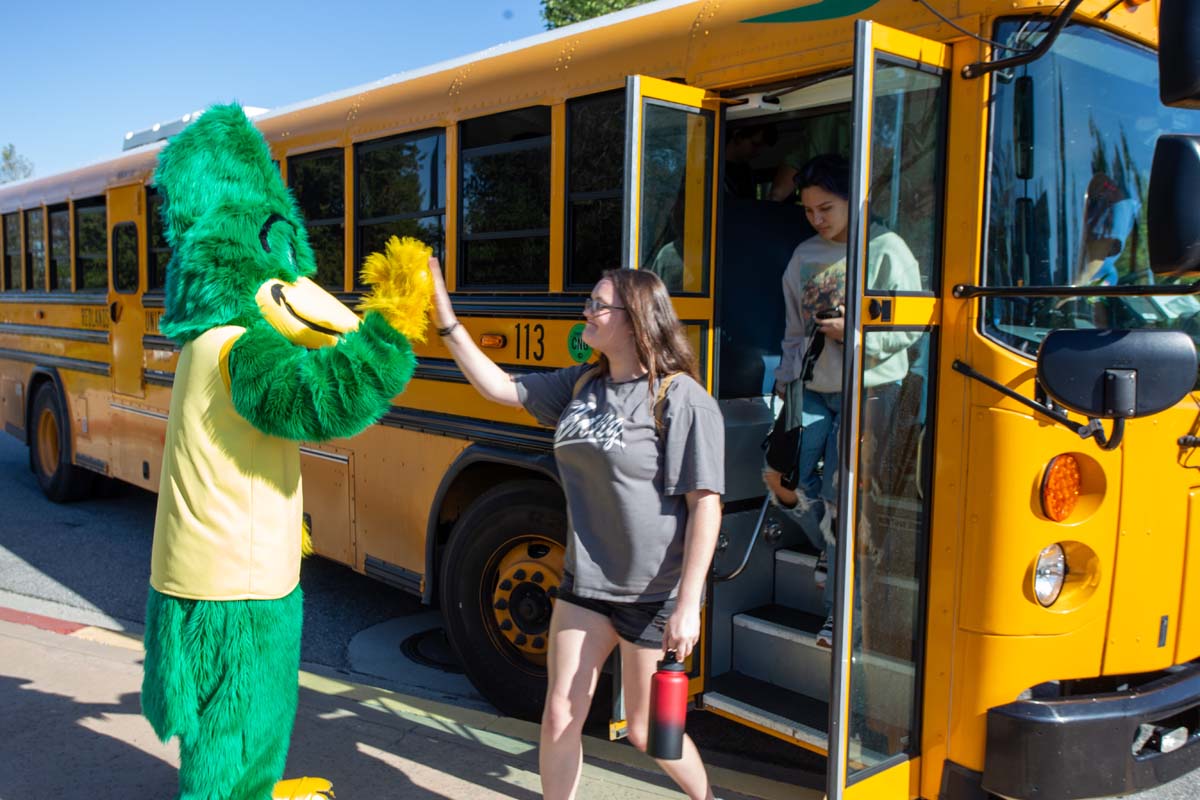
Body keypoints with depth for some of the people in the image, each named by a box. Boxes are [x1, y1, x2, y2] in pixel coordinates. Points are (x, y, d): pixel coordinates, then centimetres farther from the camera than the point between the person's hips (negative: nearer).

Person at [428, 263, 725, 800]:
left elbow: (705, 505, -18)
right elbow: (499, 387, 8)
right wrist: (445, 318, 1)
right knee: (560, 716, 9)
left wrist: (688, 605, -20)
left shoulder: (681, 399, -17)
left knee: (645, 729, 12)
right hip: (585, 581, 6)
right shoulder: (582, 384, 4)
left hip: (653, 594, -6)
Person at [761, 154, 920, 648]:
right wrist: (786, 376, 11)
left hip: (867, 388, -6)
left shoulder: (886, 250, -6)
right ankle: (831, 547, 29)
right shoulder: (805, 255, 12)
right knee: (781, 476, 1)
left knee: (839, 494, -7)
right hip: (812, 387, 6)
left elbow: (911, 328, -7)